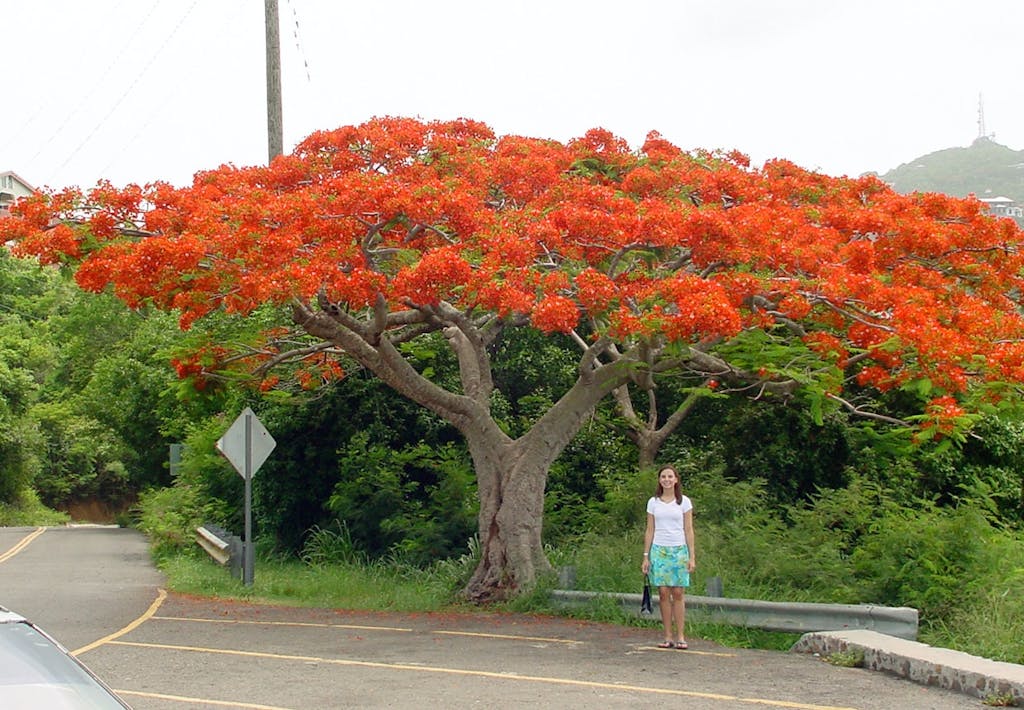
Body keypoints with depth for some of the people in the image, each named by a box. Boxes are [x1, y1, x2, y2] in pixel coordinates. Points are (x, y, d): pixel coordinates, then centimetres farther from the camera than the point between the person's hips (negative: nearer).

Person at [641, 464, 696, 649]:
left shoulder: (684, 502, 4)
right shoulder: (653, 502, 8)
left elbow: (688, 530, 4)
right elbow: (649, 531, 10)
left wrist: (692, 556, -1)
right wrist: (646, 556, 5)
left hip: (679, 550, -1)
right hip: (659, 550, 1)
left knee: (678, 593, -4)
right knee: (663, 593, -2)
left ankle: (681, 637, -1)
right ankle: (668, 637, 2)